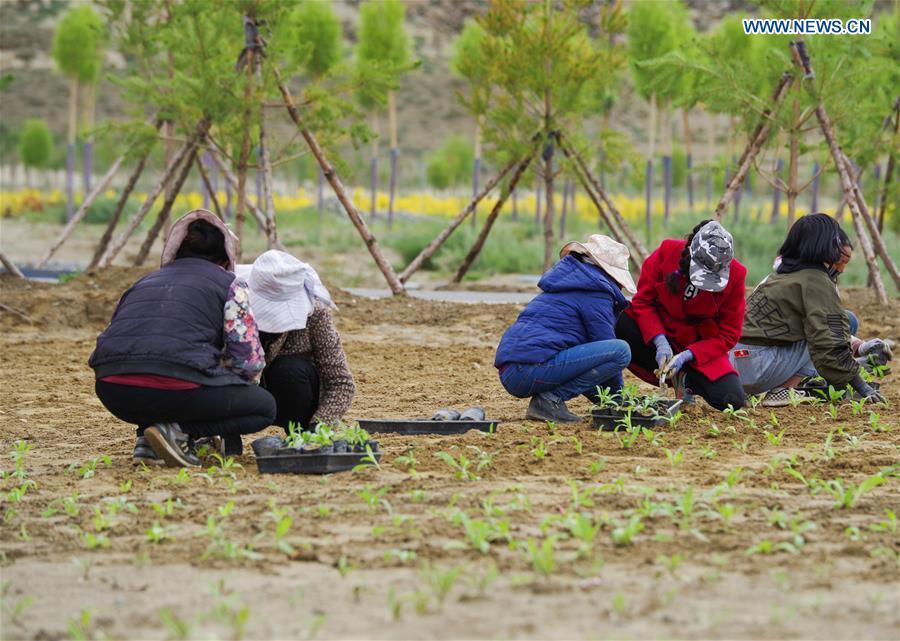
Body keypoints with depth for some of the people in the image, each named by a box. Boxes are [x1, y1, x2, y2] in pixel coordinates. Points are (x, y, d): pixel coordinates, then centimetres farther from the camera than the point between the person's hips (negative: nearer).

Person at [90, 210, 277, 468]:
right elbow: (249, 361, 6)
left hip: (112, 392, 6)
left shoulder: (145, 282, 30)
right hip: (176, 384, -6)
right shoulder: (229, 284, 16)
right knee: (265, 407, 16)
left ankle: (147, 442, 13)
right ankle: (179, 430, -5)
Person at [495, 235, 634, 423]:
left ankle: (548, 398, 10)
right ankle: (550, 400, -11)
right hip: (532, 370, -10)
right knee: (621, 350, -14)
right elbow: (609, 348, 1)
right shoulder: (596, 292, 0)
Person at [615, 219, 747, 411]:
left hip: (700, 347, -1)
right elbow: (643, 301, -10)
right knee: (620, 325, -32)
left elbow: (728, 335, -12)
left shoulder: (735, 275, -18)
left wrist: (687, 355, -25)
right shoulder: (666, 252, -18)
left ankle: (689, 378, 9)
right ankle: (673, 375, -9)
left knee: (732, 400, -25)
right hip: (661, 333, 1)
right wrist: (660, 342, -26)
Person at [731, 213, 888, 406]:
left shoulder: (784, 273, 18)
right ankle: (782, 390, -10)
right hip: (756, 369, -9)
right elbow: (830, 346, -13)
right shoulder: (816, 281, -9)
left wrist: (859, 346, 17)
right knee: (847, 322, -3)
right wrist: (862, 388, -7)